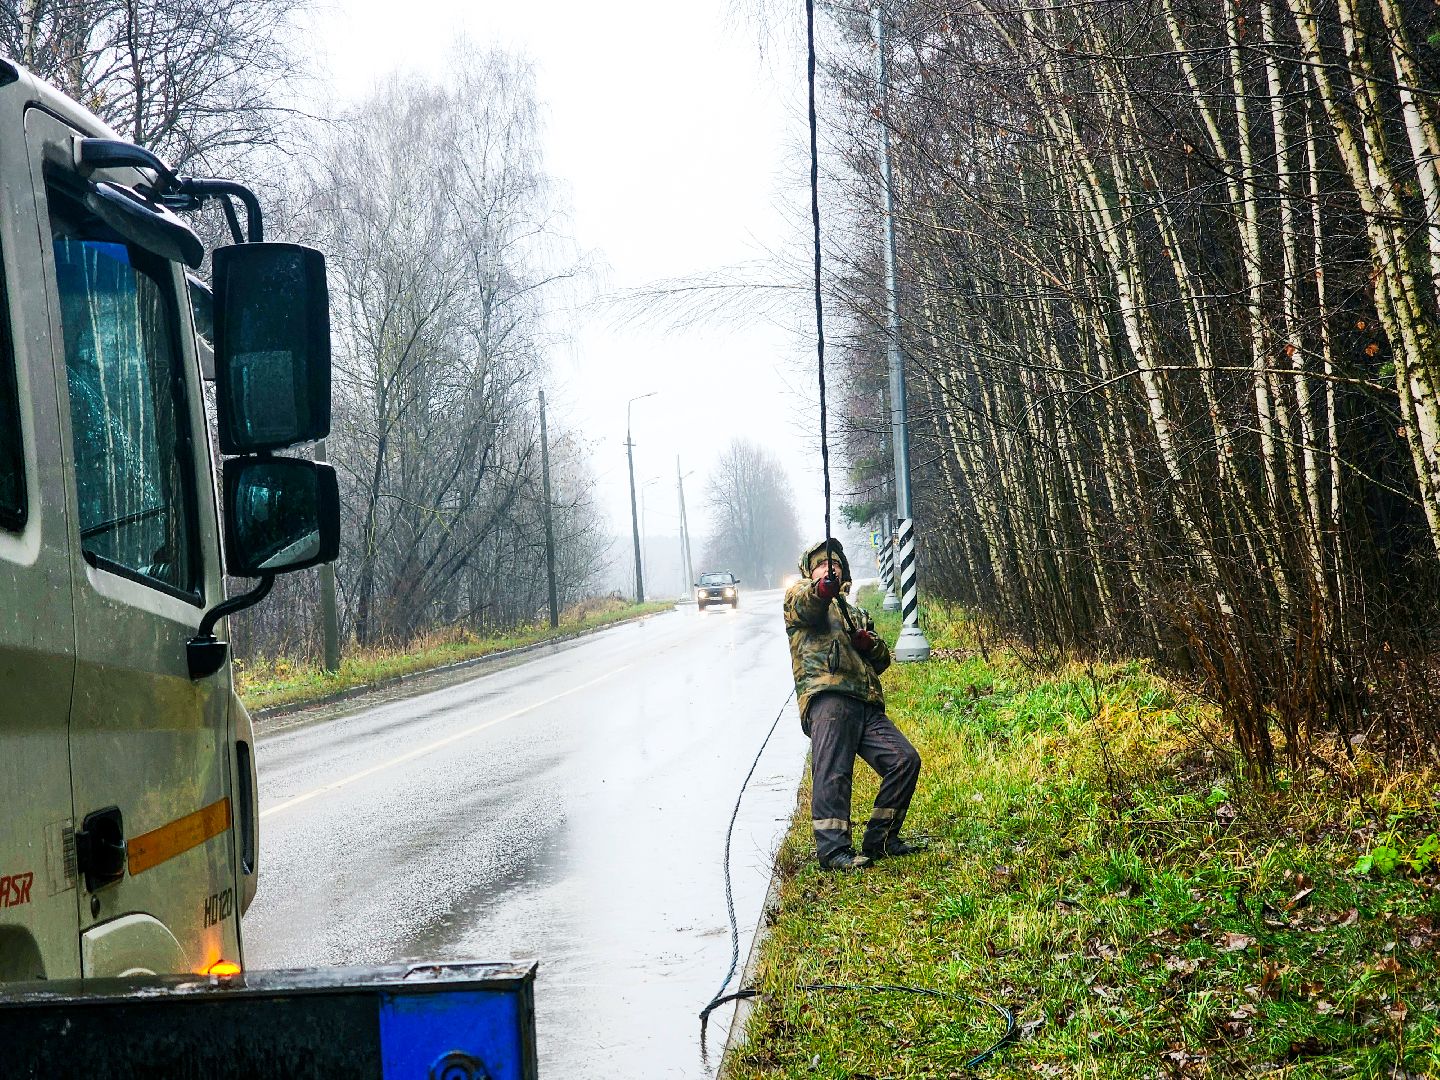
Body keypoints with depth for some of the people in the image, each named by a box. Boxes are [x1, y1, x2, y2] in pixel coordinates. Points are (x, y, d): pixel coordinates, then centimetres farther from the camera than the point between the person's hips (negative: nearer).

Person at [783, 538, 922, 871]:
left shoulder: (855, 613, 36)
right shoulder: (799, 595, 17)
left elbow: (883, 658, 27)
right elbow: (806, 602, -10)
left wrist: (868, 643, 3)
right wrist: (823, 588, -35)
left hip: (867, 706, 6)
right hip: (827, 696, -6)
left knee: (905, 759, -6)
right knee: (832, 771, -19)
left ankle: (880, 839, 2)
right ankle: (833, 849, -24)